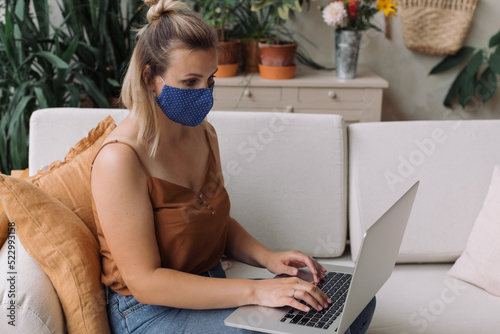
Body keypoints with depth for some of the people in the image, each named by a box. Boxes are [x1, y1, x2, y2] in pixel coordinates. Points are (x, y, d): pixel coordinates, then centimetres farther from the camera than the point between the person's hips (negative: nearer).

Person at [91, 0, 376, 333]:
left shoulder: (204, 133, 5)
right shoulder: (120, 159, -22)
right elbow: (145, 281, -24)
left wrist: (267, 257, -4)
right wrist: (254, 290, -28)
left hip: (212, 294, 8)